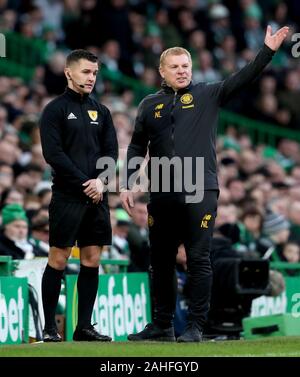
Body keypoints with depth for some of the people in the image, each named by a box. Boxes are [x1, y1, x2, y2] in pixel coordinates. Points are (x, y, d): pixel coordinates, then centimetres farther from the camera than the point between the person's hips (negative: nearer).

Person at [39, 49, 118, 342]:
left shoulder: (101, 112, 16)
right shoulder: (55, 109, -1)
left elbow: (111, 151, 11)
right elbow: (53, 153, -10)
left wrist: (100, 180, -8)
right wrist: (83, 183, -14)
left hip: (96, 197, 5)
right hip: (67, 196, -5)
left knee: (92, 260, 4)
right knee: (58, 259, -5)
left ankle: (84, 326, 8)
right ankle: (49, 327, 0)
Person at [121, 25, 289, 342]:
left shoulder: (207, 95, 5)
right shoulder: (150, 105, 11)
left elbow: (242, 80, -7)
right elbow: (136, 147, 16)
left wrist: (267, 51, -20)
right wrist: (127, 185, 8)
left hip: (200, 193, -3)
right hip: (161, 195, 3)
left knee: (198, 260, -4)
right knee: (161, 262, 9)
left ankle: (195, 326, 0)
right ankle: (162, 325, 19)